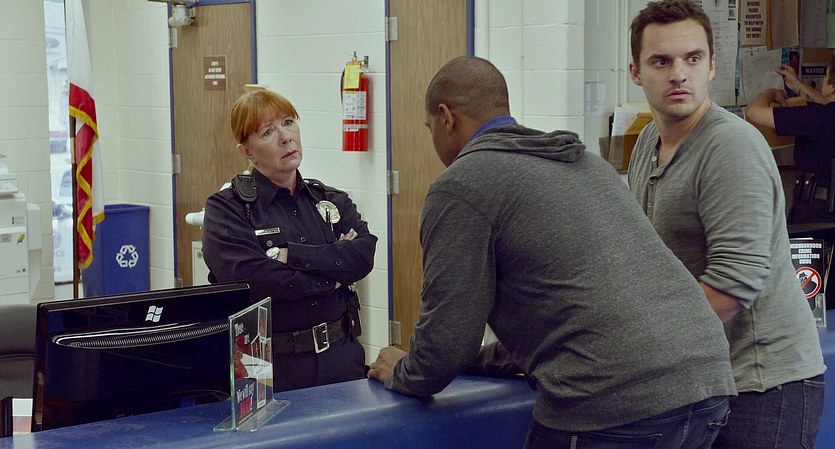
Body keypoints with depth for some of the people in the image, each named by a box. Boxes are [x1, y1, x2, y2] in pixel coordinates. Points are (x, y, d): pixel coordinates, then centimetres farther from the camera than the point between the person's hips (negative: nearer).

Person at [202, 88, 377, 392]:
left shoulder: (332, 201, 9)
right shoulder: (226, 208, -4)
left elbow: (364, 255, -9)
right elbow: (248, 278, -19)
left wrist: (290, 255, -17)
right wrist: (332, 277, -10)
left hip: (340, 356, 4)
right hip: (272, 366, -4)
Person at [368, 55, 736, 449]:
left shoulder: (460, 185, 0)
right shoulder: (584, 161, 24)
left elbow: (447, 336, 1)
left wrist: (401, 373, 21)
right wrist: (481, 359, 38)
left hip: (613, 404, -8)